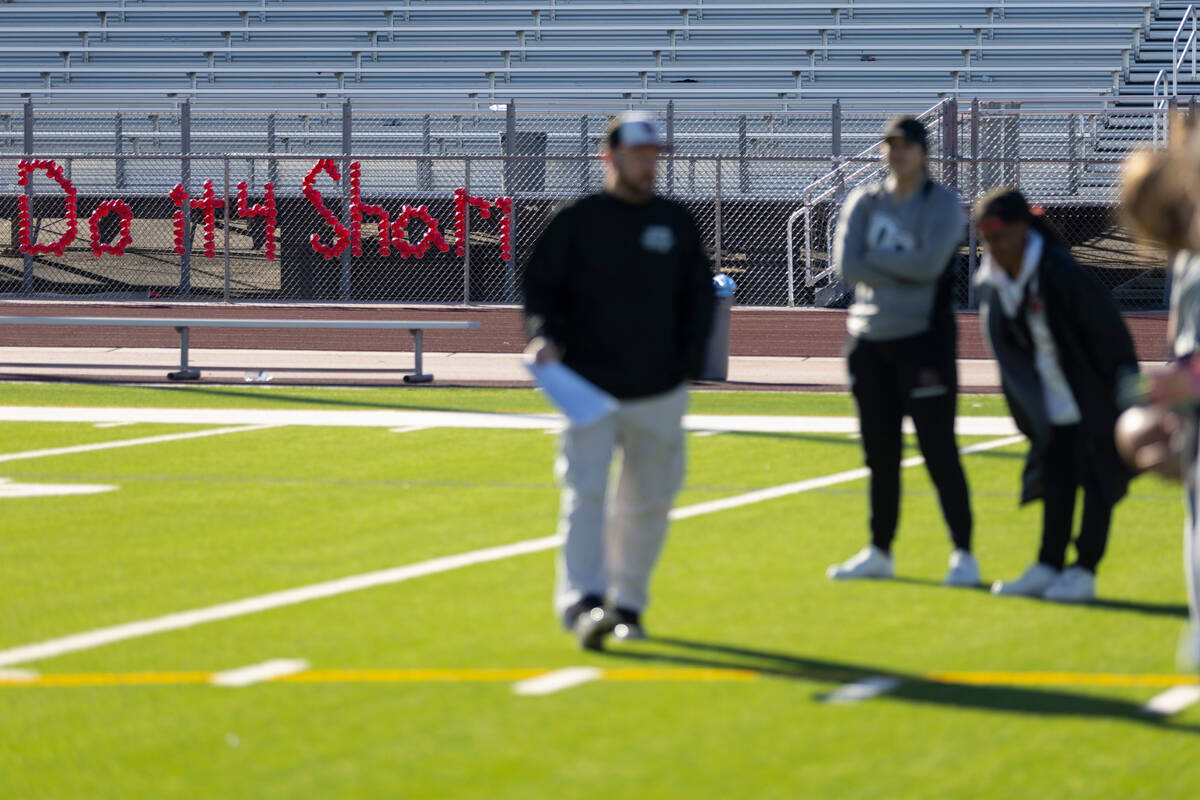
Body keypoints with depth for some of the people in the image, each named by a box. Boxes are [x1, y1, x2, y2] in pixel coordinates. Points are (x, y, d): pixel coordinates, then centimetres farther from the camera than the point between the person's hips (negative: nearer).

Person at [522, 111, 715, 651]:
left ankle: (628, 605, 21)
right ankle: (583, 603, -24)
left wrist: (690, 361, 9)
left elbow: (700, 295, 18)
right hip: (589, 388, -4)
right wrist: (543, 336, -16)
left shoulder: (676, 223, 11)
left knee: (648, 501, 8)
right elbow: (541, 285, 2)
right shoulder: (576, 221, 1)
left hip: (659, 393, 4)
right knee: (584, 495, -16)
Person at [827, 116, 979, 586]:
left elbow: (930, 263, -18)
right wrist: (905, 272, -12)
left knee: (939, 452, -7)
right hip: (869, 341, 5)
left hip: (924, 340, -5)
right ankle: (879, 552, 18)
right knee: (880, 455, 10)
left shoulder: (942, 204, -3)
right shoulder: (864, 203, 10)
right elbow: (846, 267, -4)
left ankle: (963, 554, -2)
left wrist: (873, 256, -8)